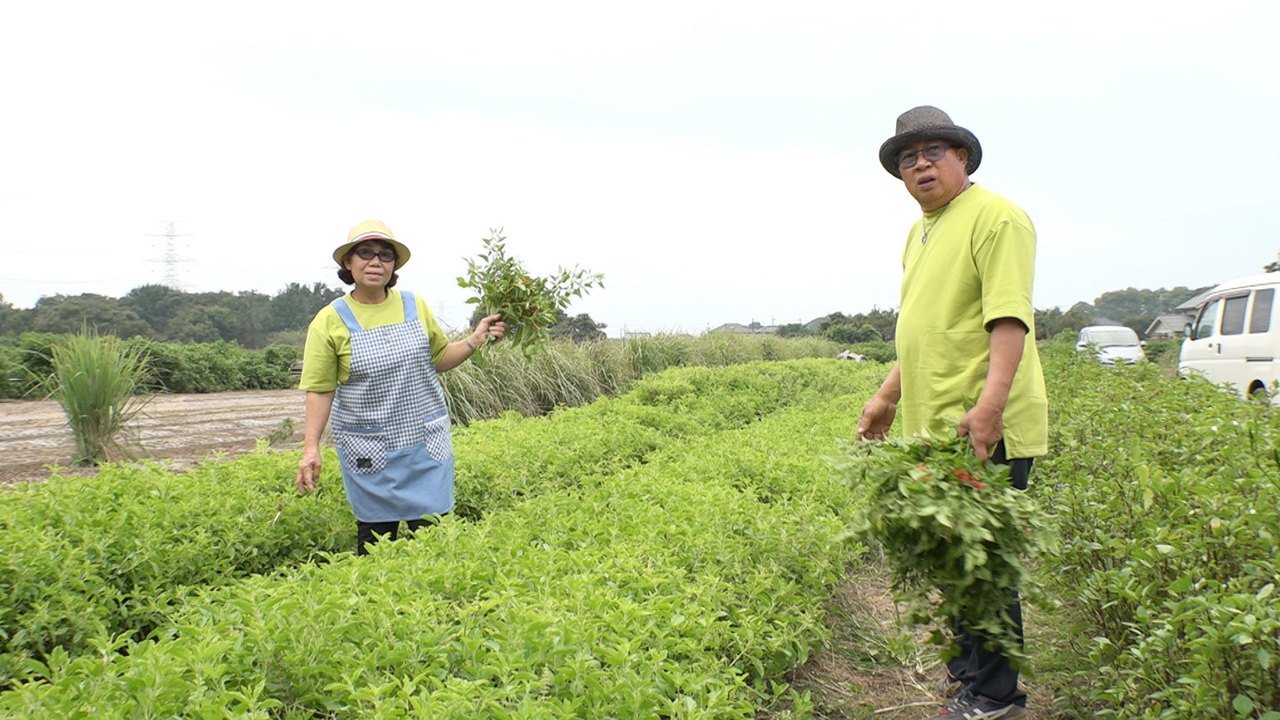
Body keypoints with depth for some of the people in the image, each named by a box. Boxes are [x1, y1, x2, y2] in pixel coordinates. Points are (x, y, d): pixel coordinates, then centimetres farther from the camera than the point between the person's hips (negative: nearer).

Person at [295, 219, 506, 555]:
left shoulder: (415, 306, 3)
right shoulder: (329, 321, -5)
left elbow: (440, 359, 14)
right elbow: (320, 390, -5)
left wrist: (475, 340, -2)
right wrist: (311, 447, -13)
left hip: (426, 443, 2)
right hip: (370, 452, -2)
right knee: (376, 536, 5)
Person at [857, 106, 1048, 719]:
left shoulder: (994, 218, -10)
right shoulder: (921, 232, 20)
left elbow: (1009, 319, -20)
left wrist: (989, 405, -30)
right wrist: (888, 396, 26)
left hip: (984, 431, -9)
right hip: (937, 427, 9)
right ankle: (967, 665, 32)